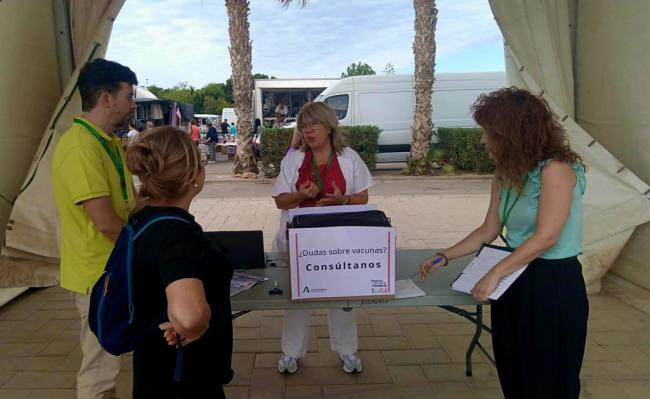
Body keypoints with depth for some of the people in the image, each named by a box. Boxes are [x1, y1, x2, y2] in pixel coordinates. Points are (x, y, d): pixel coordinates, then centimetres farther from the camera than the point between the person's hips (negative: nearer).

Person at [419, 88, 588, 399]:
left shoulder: (554, 169, -17)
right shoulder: (505, 177, 7)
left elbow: (546, 237, -23)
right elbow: (488, 232, 11)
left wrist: (494, 274, -24)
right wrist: (444, 257, 7)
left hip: (553, 283, -7)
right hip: (515, 281, 7)